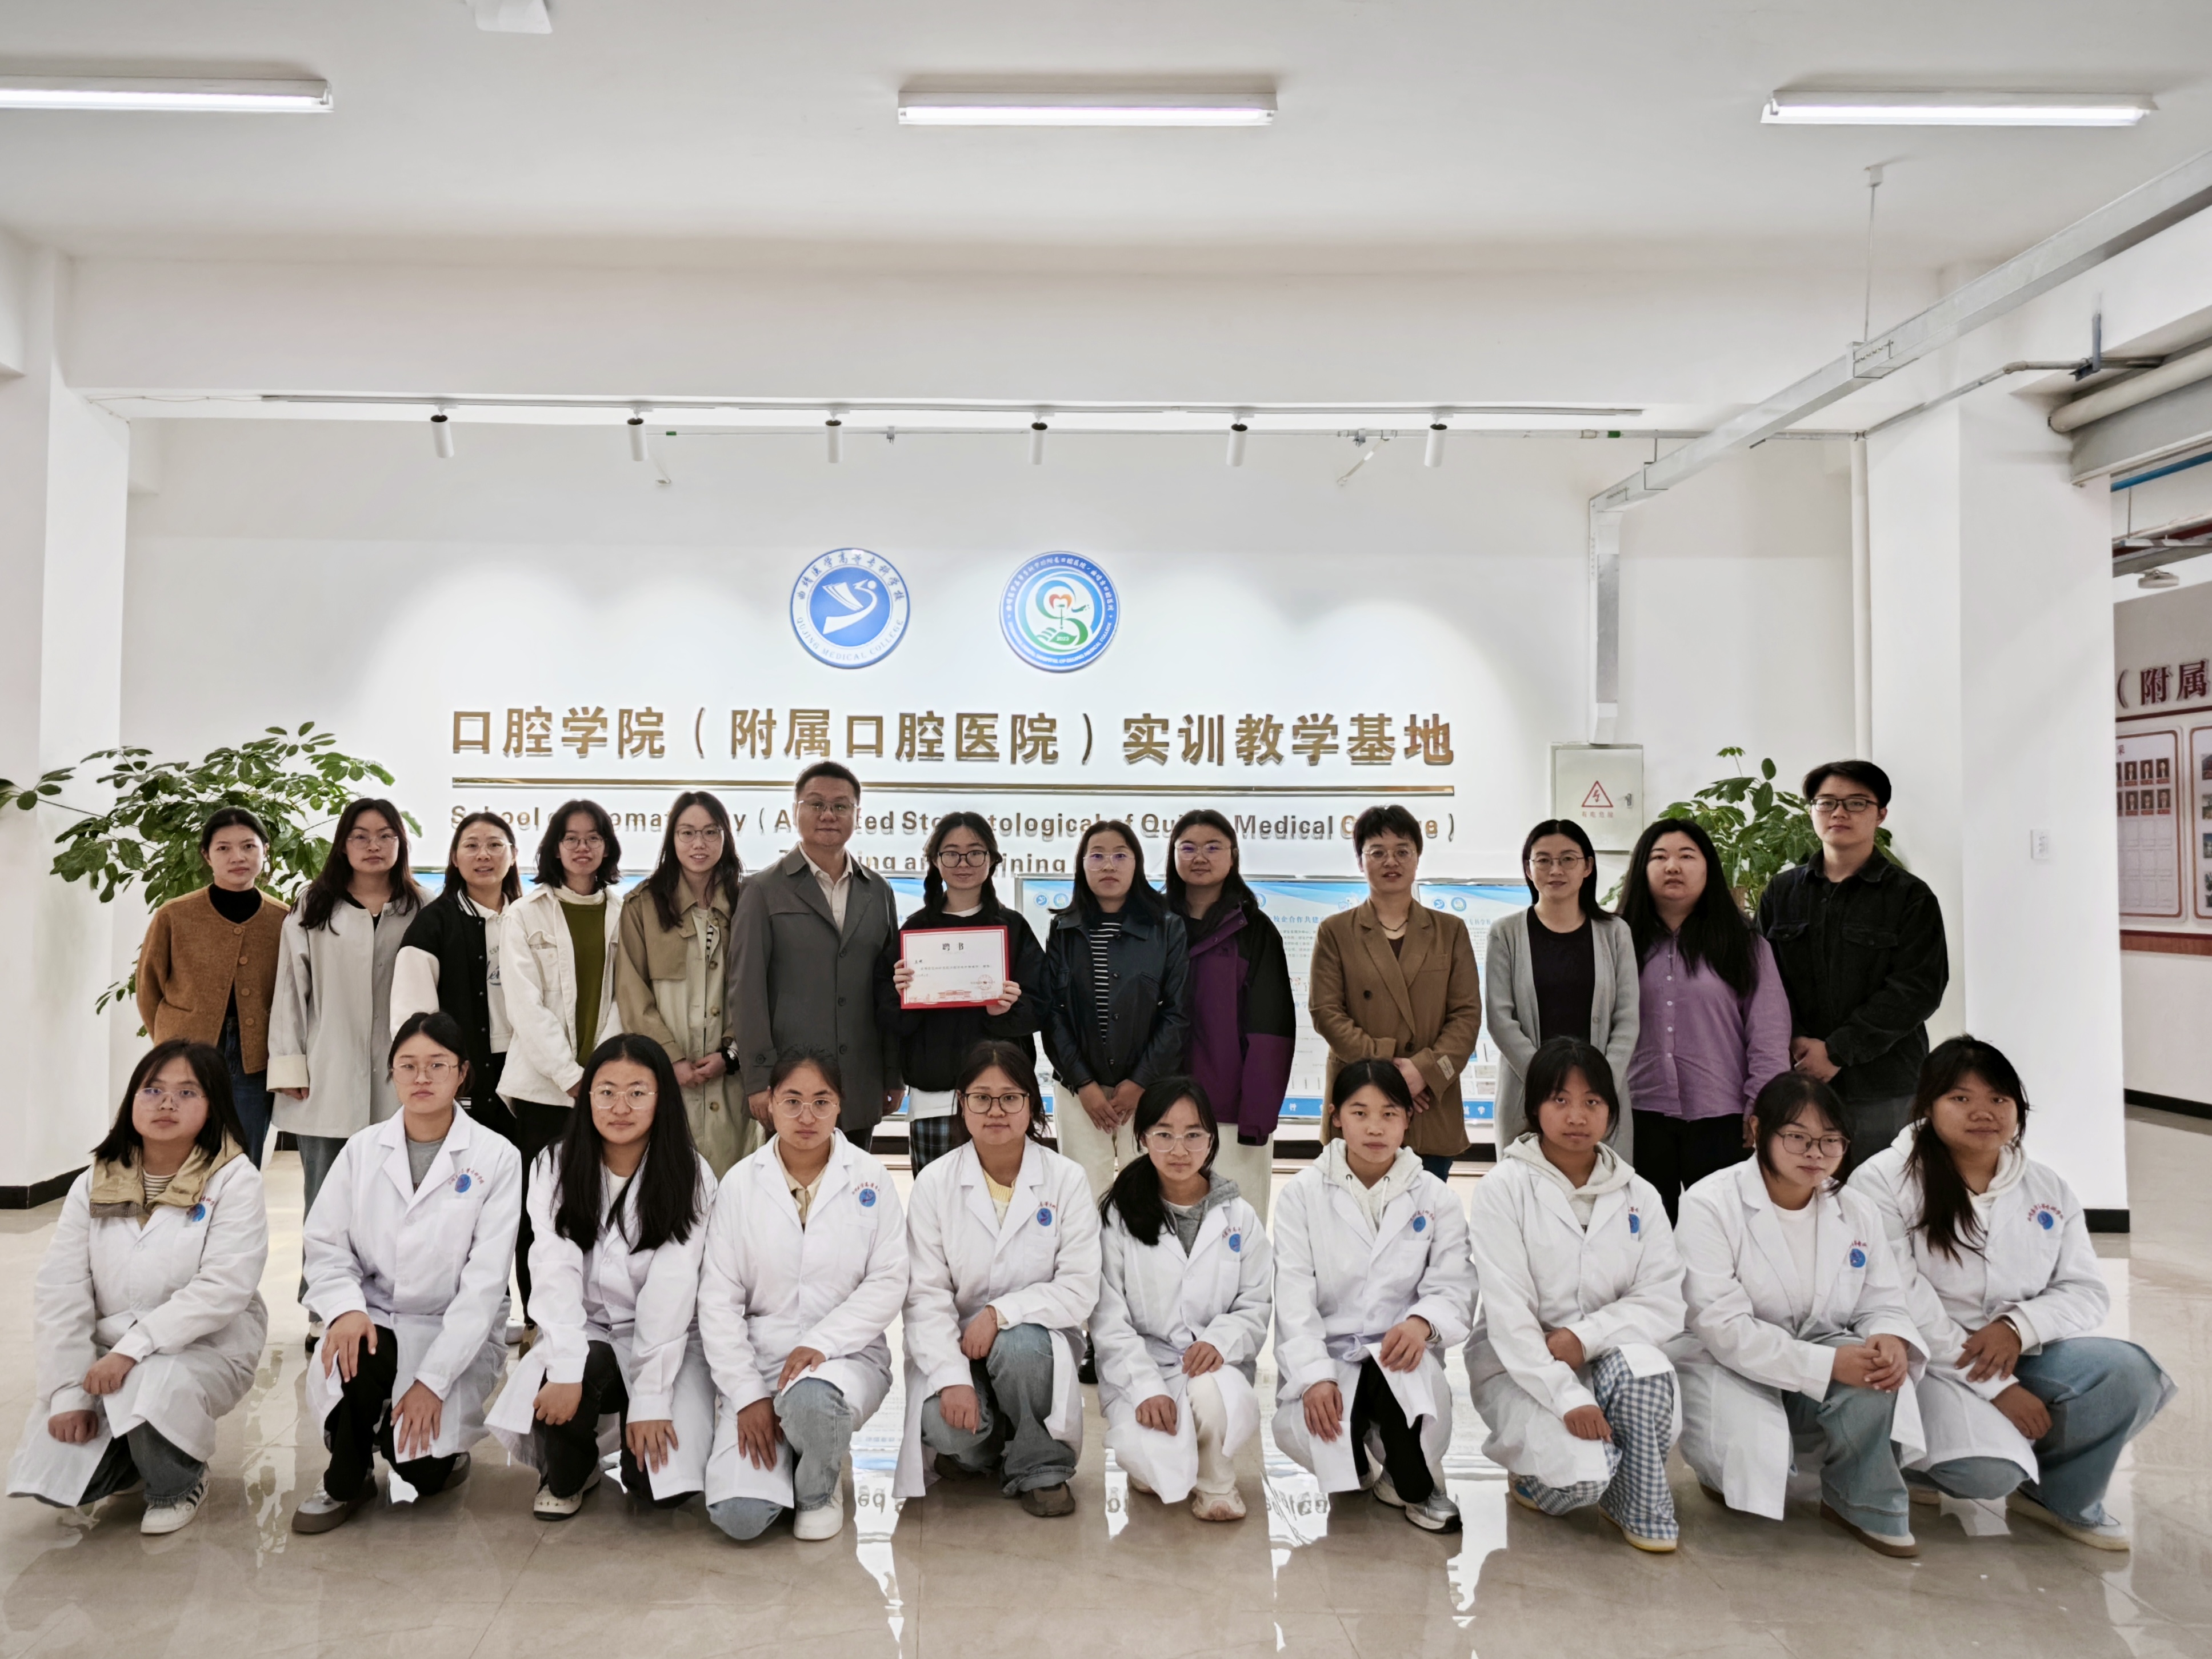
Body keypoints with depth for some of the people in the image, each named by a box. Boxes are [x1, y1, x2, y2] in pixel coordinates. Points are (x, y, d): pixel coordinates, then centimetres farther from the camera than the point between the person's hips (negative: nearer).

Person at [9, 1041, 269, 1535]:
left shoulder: (233, 1180, -10)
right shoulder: (94, 1185, 4)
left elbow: (224, 1287, -20)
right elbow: (61, 1293, -2)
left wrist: (133, 1348, -27)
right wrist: (70, 1392, -11)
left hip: (205, 1349, -4)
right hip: (107, 1357, 4)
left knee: (150, 1386, -35)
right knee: (49, 1476, -14)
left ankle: (180, 1485, -2)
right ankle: (127, 1459, 22)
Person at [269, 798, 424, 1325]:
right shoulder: (312, 911, 8)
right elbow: (290, 989, 5)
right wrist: (289, 1064, -2)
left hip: (397, 1082, 0)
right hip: (327, 1081, 0)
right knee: (325, 1203, 6)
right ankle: (323, 1314, 15)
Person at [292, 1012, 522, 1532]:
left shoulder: (496, 1159, -9)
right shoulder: (363, 1150, 2)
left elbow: (485, 1281, -13)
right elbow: (325, 1244, 2)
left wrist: (432, 1379, -19)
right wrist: (346, 1308, -19)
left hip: (458, 1334, -2)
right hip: (376, 1317, 2)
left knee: (420, 1472, -19)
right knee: (357, 1358, -32)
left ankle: (442, 1453, 19)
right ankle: (345, 1483, -3)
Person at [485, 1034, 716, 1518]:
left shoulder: (689, 1175, -10)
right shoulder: (556, 1167, -4)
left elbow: (670, 1292, -16)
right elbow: (555, 1272, -16)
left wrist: (650, 1400, -23)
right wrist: (566, 1368, -30)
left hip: (665, 1343, -1)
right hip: (583, 1334, 2)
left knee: (658, 1482, -21)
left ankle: (635, 1421, 16)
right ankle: (567, 1476, 1)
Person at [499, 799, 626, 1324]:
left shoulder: (625, 915, 10)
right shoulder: (525, 915, 5)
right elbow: (525, 1005, -3)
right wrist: (570, 1075, -11)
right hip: (543, 1084, -1)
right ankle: (537, 1321, 10)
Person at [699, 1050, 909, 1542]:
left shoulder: (870, 1178, -2)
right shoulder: (741, 1183, 0)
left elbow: (888, 1283, -5)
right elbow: (718, 1299, -2)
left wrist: (821, 1343, -19)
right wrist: (747, 1395, -9)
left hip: (847, 1354, -1)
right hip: (759, 1358, 1)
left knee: (810, 1398, -37)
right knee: (739, 1516, -18)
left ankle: (819, 1492, -1)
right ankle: (782, 1459, 18)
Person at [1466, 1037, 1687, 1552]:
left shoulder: (1638, 1196, 4)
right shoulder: (1503, 1189, -9)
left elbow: (1664, 1305, -3)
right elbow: (1507, 1312, -16)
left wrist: (1584, 1337, -20)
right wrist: (1568, 1397, -27)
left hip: (1607, 1359, 3)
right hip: (1519, 1367, -3)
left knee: (1642, 1362, -32)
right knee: (1583, 1472, -29)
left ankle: (1642, 1509, -7)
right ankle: (1532, 1476, 8)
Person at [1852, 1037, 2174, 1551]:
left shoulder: (2048, 1189, 8)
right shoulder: (1884, 1181, -10)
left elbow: (2087, 1292, 6)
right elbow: (1903, 1305, -15)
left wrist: (2019, 1326, -16)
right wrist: (1997, 1390, -18)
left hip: (2023, 1356, 5)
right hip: (1928, 1364, -5)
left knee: (2128, 1374, -22)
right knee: (1988, 1471, -31)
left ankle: (2060, 1494, 5)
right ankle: (1921, 1461, 8)